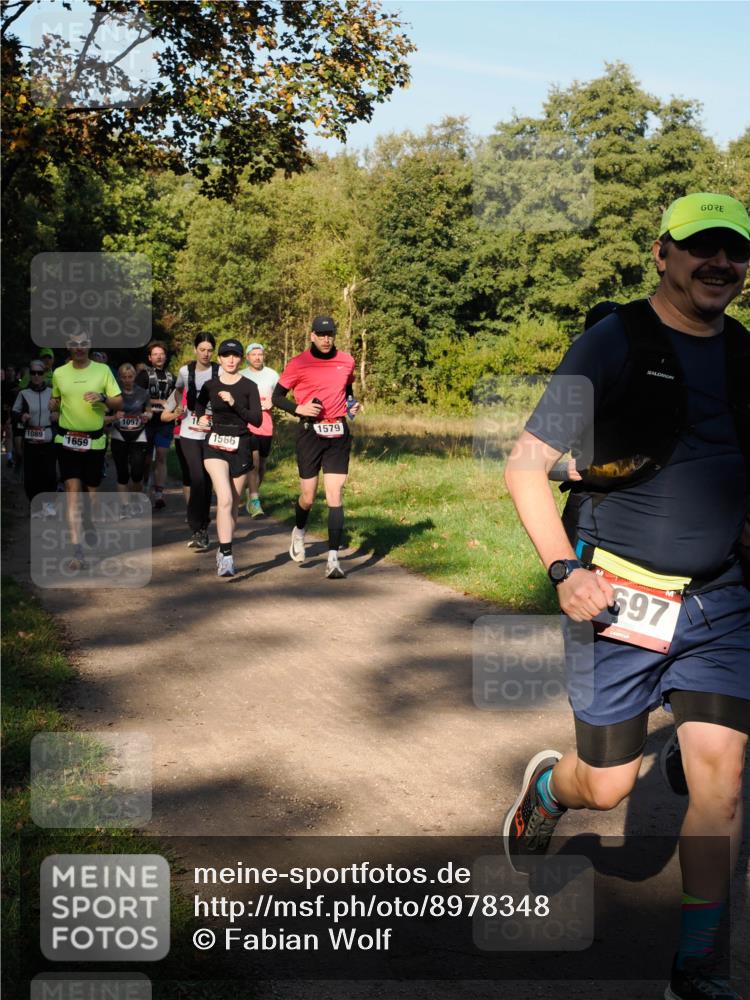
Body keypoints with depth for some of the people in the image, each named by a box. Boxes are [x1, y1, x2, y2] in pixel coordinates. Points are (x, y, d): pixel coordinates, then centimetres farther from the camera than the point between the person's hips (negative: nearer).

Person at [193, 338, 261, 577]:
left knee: (233, 504, 7)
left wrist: (234, 404, -17)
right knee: (225, 499, -19)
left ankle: (223, 550, 25)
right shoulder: (210, 385, 4)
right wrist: (201, 418, 5)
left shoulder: (249, 386, 0)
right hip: (215, 445, -1)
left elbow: (257, 419, -8)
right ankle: (227, 556, -24)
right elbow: (199, 406, 23)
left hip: (240, 445, 1)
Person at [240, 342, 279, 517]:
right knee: (253, 461, -17)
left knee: (261, 464, 12)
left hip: (266, 425, 3)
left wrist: (272, 402, -4)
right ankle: (254, 501, -19)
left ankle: (252, 495, 31)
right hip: (247, 425, -3)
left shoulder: (272, 375, 8)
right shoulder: (241, 376, 2)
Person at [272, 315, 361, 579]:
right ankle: (299, 532, 38)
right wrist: (299, 409, -14)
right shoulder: (298, 364, -4)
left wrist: (353, 404, 6)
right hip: (310, 432, -2)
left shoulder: (347, 361, 7)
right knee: (308, 497, 4)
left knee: (335, 495, -6)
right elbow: (277, 396, 3)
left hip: (338, 434, 2)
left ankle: (333, 559, -7)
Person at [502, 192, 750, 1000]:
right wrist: (564, 569, -18)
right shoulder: (613, 344, -9)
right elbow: (524, 466, -9)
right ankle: (547, 785, 42)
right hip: (616, 599, -4)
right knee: (608, 787, 5)